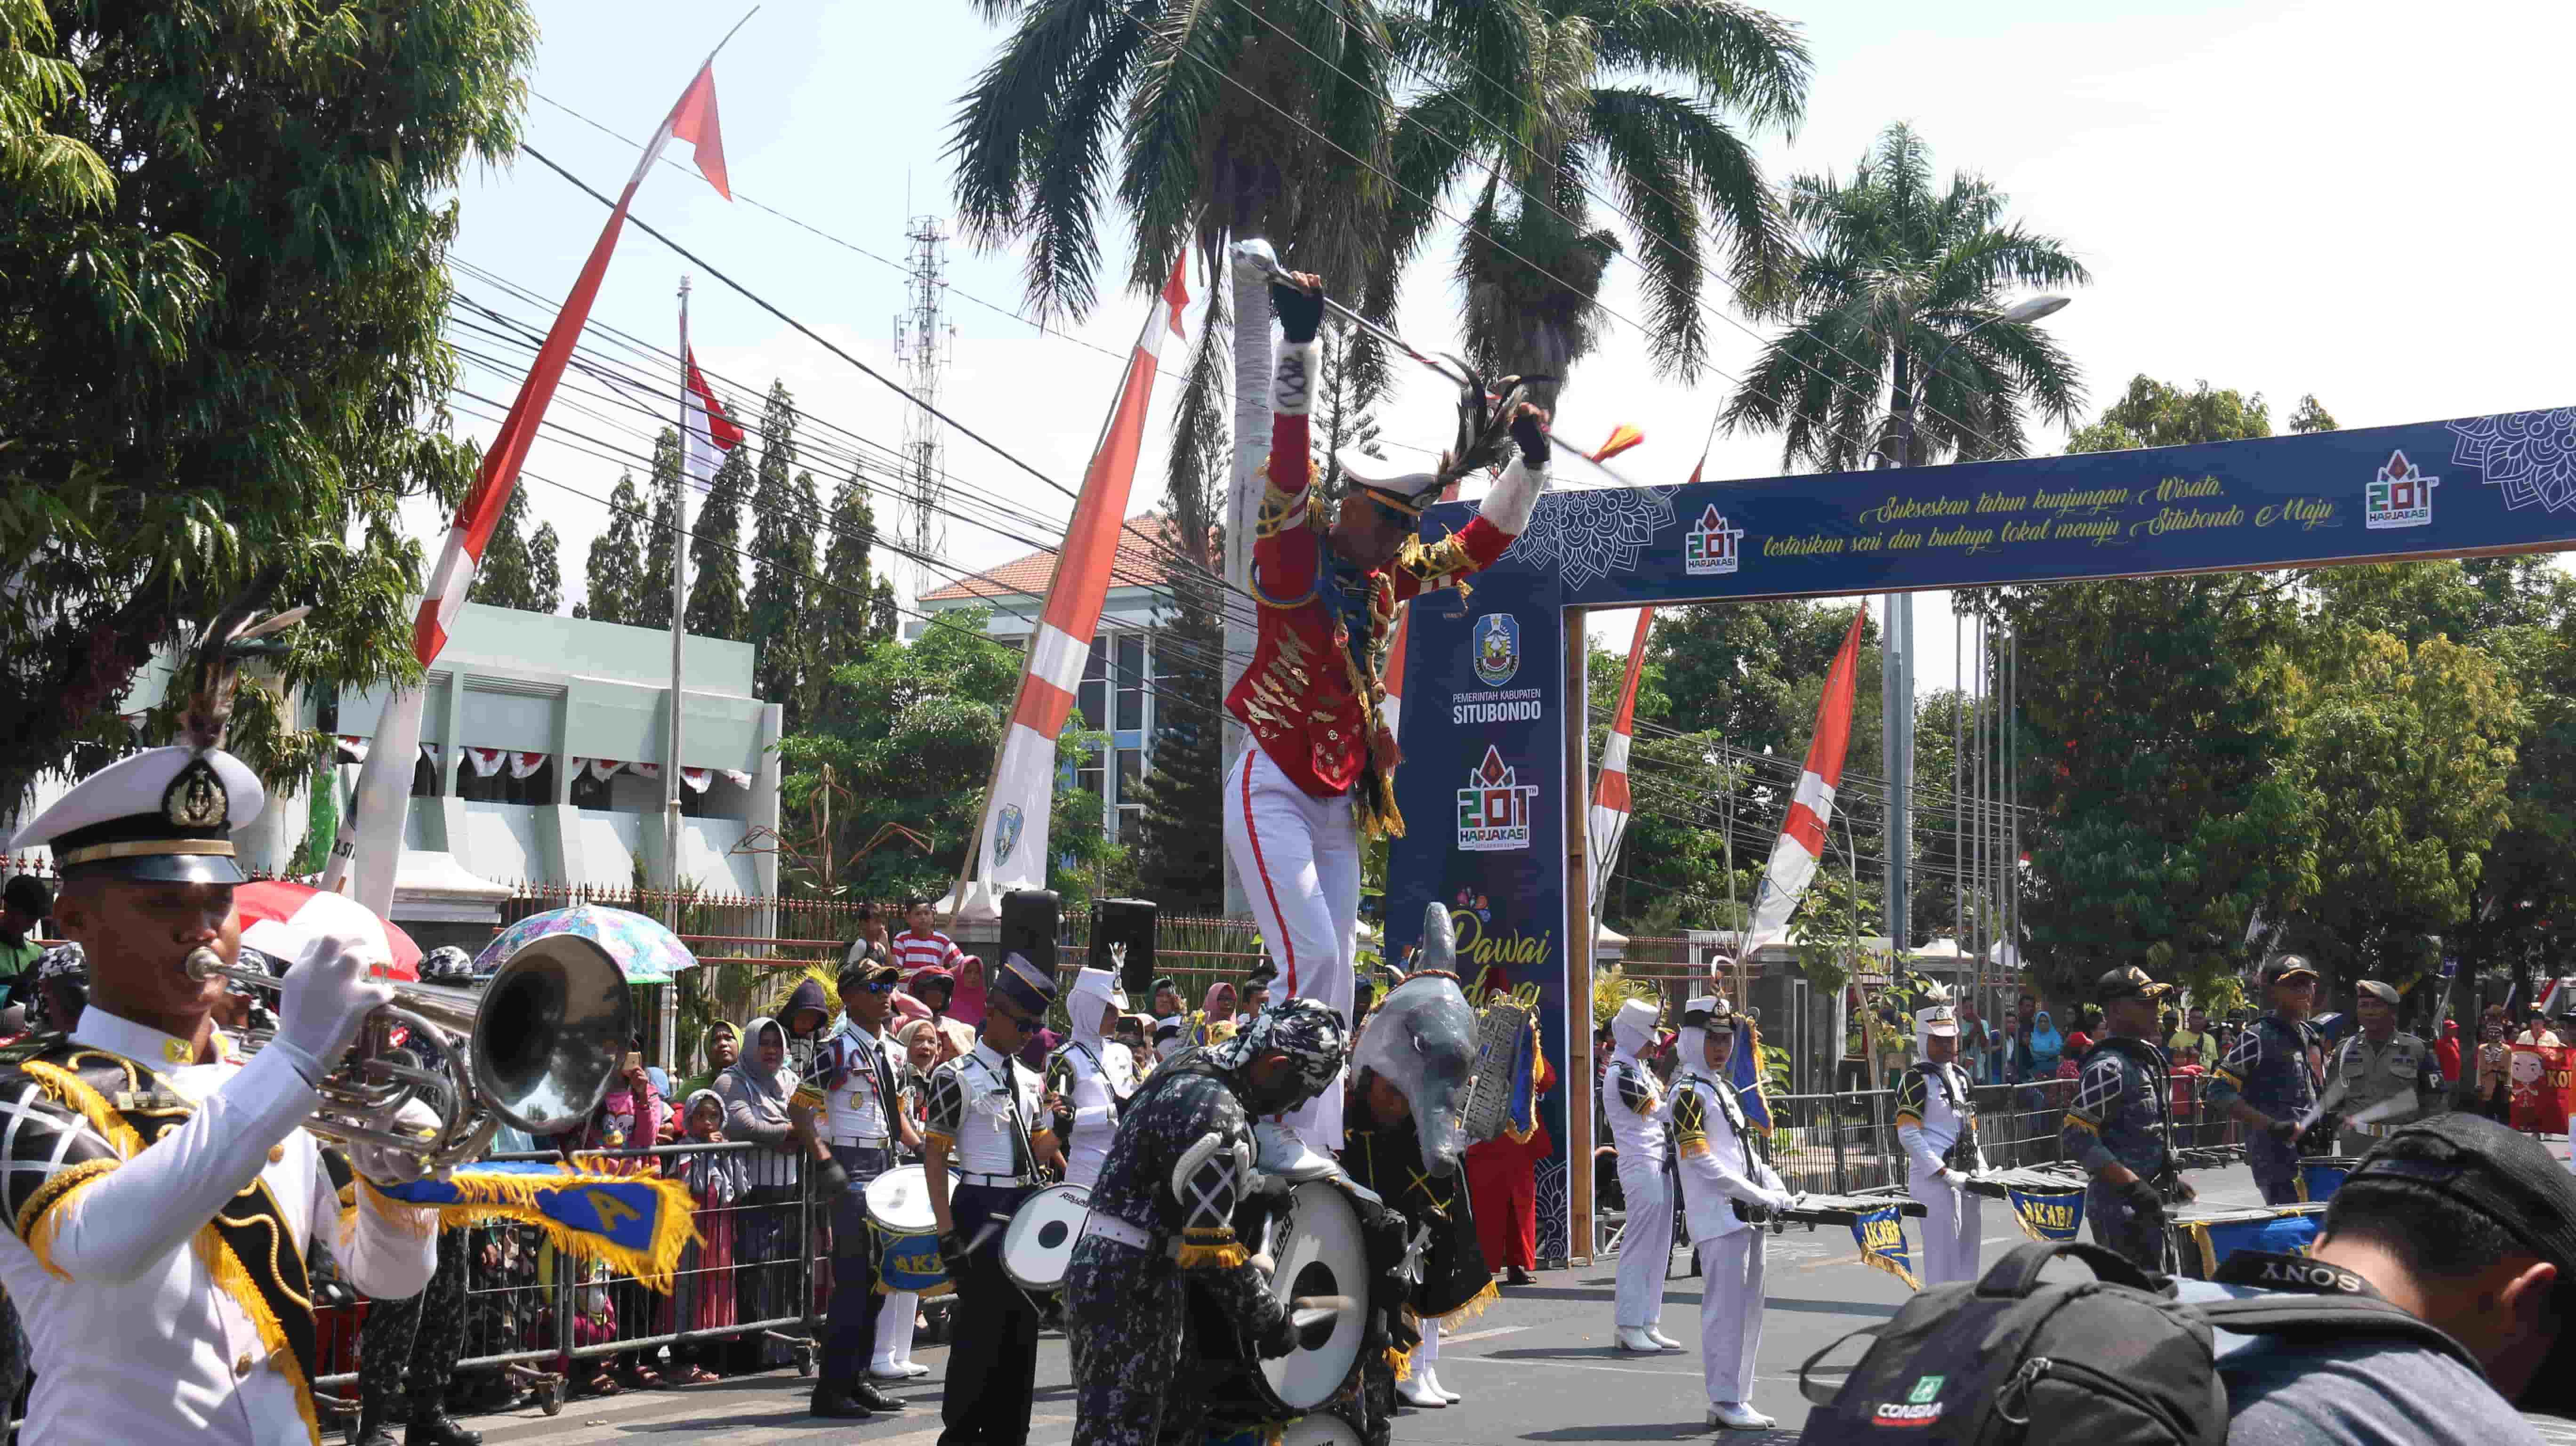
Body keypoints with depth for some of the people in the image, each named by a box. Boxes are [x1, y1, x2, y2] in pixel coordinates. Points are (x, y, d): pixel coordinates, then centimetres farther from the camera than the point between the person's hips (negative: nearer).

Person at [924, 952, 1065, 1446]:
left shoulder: (1029, 1079, 13)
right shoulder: (957, 1077, -9)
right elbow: (934, 1157, -11)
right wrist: (946, 1231, -17)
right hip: (983, 1214, -7)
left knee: (1022, 1329, 11)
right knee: (981, 1329, -5)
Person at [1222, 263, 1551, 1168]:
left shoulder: (1387, 582, 10)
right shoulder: (1294, 552, -8)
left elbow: (1483, 542, 18)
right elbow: (1288, 461, -21)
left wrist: (1529, 464, 7)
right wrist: (1297, 346, -29)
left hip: (1337, 800, 7)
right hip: (1269, 785, -7)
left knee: (1335, 979, 3)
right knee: (1311, 960, -18)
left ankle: (1314, 1148, 5)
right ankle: (1275, 1135, -12)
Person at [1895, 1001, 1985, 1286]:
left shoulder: (1961, 1076, 18)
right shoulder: (1916, 1079, -8)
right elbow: (1908, 1135, -14)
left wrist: (1982, 1171, 9)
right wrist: (1946, 1173, -18)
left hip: (1965, 1178, 8)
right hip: (1933, 1179, -8)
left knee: (1968, 1253, 12)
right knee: (1944, 1257, -9)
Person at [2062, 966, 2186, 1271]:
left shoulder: (2148, 1057, 14)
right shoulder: (2108, 1067, -16)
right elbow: (2075, 1139, -23)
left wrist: (2169, 1175, 15)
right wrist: (2134, 1185, -25)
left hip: (2145, 1207, 10)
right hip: (2119, 1209, -10)